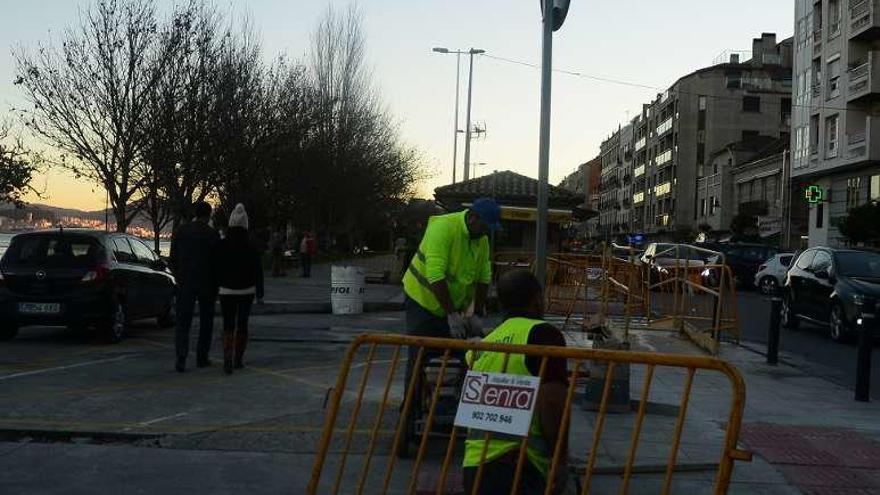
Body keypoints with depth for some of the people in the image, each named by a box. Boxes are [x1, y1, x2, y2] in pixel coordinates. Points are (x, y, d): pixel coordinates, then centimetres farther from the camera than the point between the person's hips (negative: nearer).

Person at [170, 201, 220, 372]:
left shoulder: (181, 231, 2)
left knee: (183, 322, 3)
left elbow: (173, 260, 6)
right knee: (206, 321, 14)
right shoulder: (212, 234, -7)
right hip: (206, 284, -2)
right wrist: (216, 287, 4)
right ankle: (202, 358, 16)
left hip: (185, 283, 2)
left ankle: (181, 359, -12)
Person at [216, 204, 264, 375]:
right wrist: (259, 292, 4)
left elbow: (216, 269, -1)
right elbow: (258, 270, -4)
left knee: (228, 326, 3)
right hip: (247, 290, 1)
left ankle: (227, 358, -18)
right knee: (242, 324, 14)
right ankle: (238, 359, 21)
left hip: (227, 291, -1)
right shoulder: (251, 246, -5)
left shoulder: (222, 245, -6)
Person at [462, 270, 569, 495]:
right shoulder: (541, 334, -4)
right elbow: (552, 400, -15)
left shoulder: (483, 344, 19)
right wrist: (561, 459, -8)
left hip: (474, 463, 8)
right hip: (517, 466, -7)